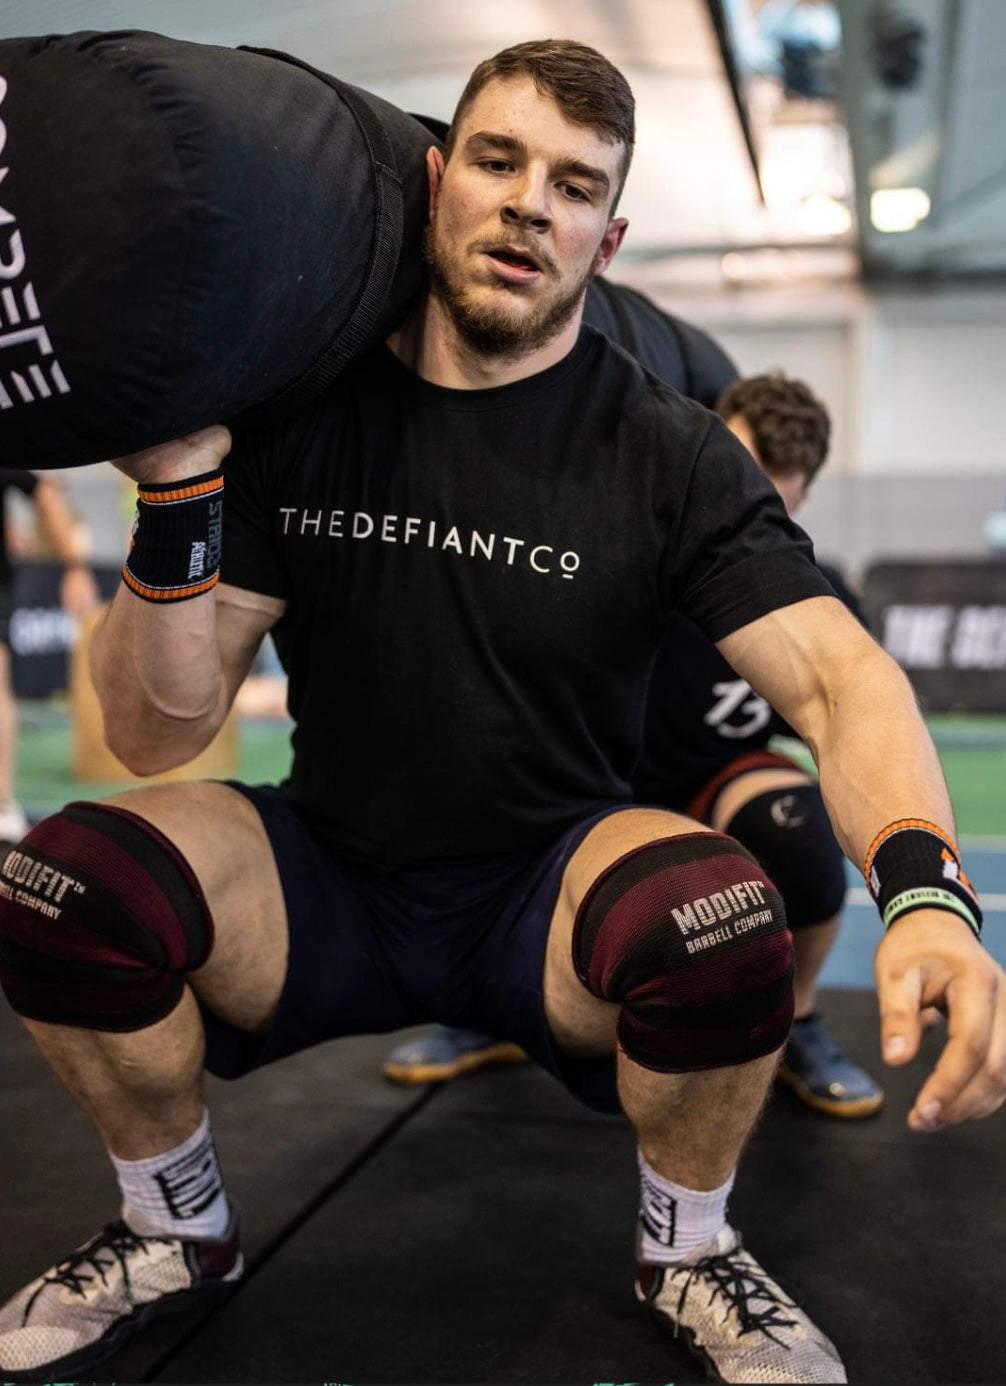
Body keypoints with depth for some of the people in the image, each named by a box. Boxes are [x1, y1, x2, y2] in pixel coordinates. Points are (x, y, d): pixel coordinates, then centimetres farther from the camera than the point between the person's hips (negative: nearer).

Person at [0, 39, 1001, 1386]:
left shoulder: (666, 452, -8)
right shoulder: (299, 408, -4)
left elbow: (837, 673, -19)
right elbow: (156, 729, -6)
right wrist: (179, 495, -22)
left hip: (550, 897, -1)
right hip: (329, 881, 2)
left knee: (721, 915, -34)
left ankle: (686, 1249, 1)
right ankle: (177, 1232, 7)